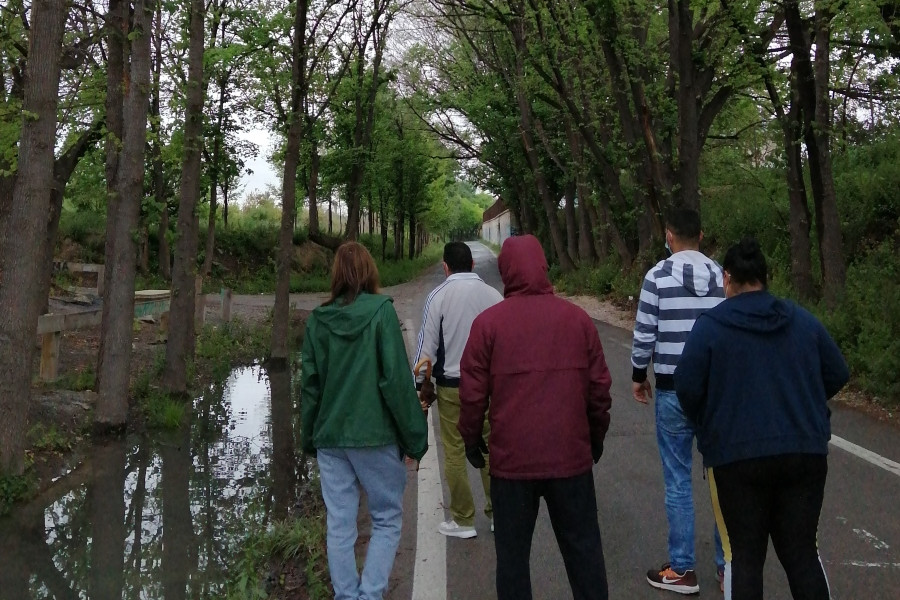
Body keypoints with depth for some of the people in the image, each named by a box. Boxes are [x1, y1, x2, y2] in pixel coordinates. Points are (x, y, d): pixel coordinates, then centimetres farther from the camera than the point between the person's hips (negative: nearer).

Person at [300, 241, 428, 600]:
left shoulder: (318, 319, 3)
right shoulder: (380, 310, -8)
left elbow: (309, 384, 7)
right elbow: (396, 379, -12)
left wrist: (309, 436, 17)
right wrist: (414, 436, -5)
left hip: (329, 436, 4)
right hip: (374, 434, -4)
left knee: (339, 525, 10)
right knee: (387, 519, 9)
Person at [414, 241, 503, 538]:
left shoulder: (439, 296, -8)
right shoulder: (493, 295, -1)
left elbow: (427, 345, -7)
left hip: (452, 386, -2)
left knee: (455, 453, 7)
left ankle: (463, 520, 14)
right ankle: (497, 511, 18)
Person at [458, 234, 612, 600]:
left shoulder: (488, 322, -7)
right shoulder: (577, 318, -1)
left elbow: (473, 392, -6)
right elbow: (599, 387, 3)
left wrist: (471, 440, 10)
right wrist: (597, 436, 17)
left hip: (512, 459, -2)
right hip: (571, 456, 2)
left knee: (512, 554, 11)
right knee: (583, 549, 15)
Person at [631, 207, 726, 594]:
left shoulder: (659, 276, -8)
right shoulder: (722, 276, 2)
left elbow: (644, 335, -8)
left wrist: (638, 376, 8)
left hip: (674, 389, -3)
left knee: (678, 481, 5)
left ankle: (682, 570, 14)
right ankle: (727, 565, 21)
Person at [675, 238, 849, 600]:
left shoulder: (710, 326, -8)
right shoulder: (803, 320, 4)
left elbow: (687, 386, -11)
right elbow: (837, 374, 10)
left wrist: (706, 425, 8)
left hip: (736, 457, -3)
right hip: (805, 454, 4)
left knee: (744, 555, 9)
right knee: (802, 550, 15)